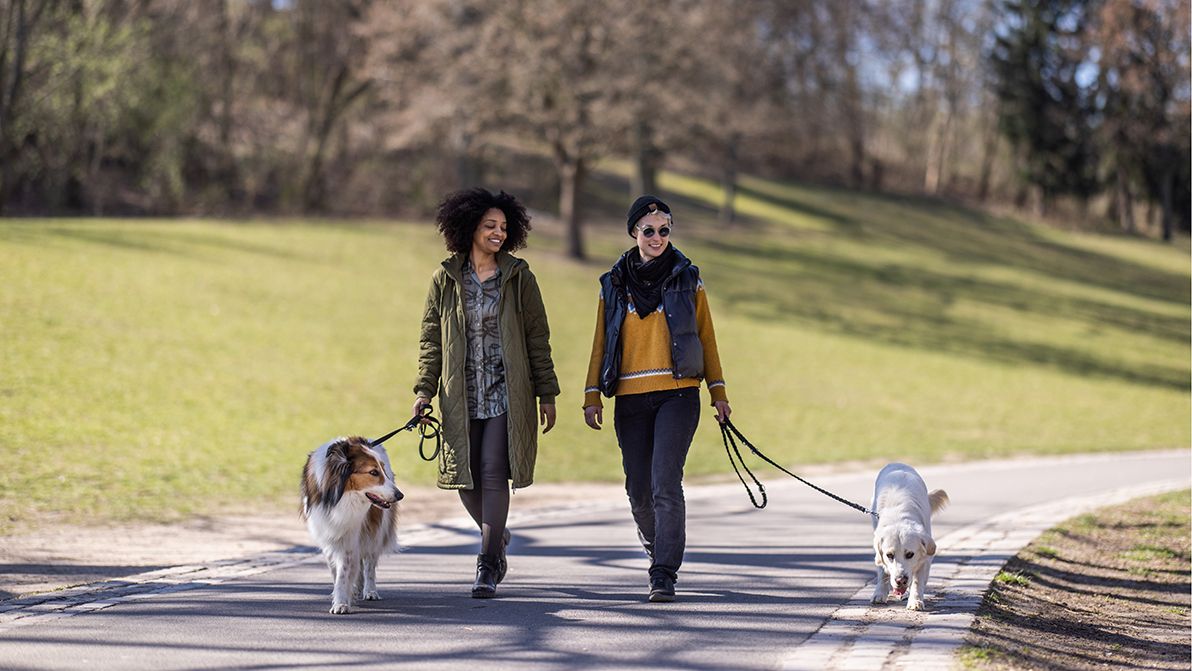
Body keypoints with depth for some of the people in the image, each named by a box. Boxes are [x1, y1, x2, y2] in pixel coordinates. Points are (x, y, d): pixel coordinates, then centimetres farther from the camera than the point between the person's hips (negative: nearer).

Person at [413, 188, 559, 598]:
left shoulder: (519, 278, 3)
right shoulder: (445, 280, 6)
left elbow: (538, 339, 5)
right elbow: (431, 339, 8)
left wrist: (547, 395, 3)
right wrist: (424, 390, -1)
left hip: (507, 395, -2)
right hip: (462, 398, 2)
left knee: (494, 475, -10)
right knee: (466, 477, 3)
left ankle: (488, 567, -5)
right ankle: (497, 537, 31)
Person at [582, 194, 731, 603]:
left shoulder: (687, 279, 7)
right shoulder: (614, 284, 10)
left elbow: (705, 337, 11)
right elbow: (601, 343, 12)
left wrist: (718, 393, 7)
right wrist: (592, 395, 4)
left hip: (677, 395, -2)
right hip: (631, 400, 2)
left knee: (665, 482, -15)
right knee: (638, 489, 5)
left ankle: (664, 575, -14)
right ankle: (658, 552, 31)